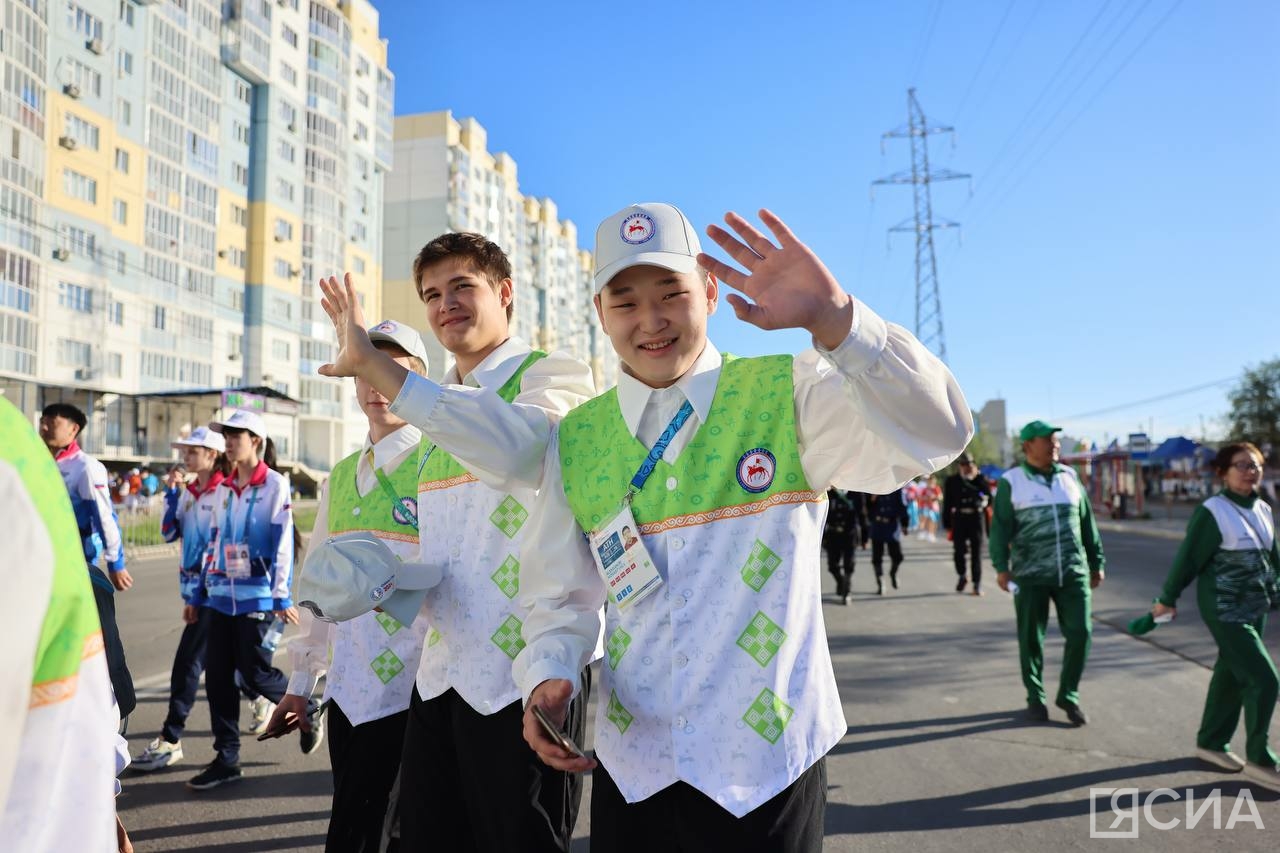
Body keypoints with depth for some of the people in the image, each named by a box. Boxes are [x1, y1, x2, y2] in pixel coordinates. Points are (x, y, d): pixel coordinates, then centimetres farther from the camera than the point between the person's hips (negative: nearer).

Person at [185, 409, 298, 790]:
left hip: (256, 594, -6)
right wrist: (200, 593, 16)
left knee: (254, 672, -2)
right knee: (217, 675, 5)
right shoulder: (223, 489, 12)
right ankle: (226, 758, 15)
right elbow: (214, 542, 17)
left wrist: (282, 596, -14)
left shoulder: (275, 484, -7)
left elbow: (283, 543, -12)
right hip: (221, 595, 6)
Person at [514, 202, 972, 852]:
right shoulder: (574, 441, 1)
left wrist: (831, 317, -35)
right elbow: (560, 597, 6)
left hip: (767, 762, -2)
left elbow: (936, 434, -23)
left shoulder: (790, 396, -8)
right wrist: (547, 681, -13)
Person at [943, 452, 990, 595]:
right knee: (959, 550, 2)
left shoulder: (980, 479, 6)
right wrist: (946, 521, 2)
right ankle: (961, 576, 27)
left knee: (976, 551, 1)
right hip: (959, 518, 1)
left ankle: (977, 583, 6)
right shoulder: (952, 480, 7)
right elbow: (947, 502, 6)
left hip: (976, 517, 0)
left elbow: (988, 497, 0)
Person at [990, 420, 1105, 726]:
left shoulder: (1069, 477, 10)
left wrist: (1097, 562, 15)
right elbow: (1001, 527, -6)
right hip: (1030, 575, -3)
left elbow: (1087, 523, 16)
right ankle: (1035, 698, 22)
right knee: (1031, 638, 5)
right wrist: (1001, 566, -15)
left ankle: (1068, 695, 19)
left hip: (1073, 572, 3)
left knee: (1080, 633, 0)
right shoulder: (1012, 481, -2)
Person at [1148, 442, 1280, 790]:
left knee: (1231, 675, 15)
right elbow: (1188, 558, -12)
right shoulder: (1212, 512, -17)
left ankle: (1210, 743, 31)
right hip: (1226, 611, -7)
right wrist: (1167, 599, -6)